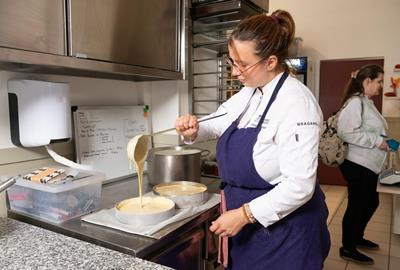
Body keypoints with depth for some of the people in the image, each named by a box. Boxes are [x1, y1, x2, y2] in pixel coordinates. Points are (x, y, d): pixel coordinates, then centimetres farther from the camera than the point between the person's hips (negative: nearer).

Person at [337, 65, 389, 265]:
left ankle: (357, 237, 39)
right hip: (357, 164, -10)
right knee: (357, 205, 2)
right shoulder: (356, 102, -18)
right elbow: (346, 132, -27)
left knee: (371, 203, 21)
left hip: (368, 164, 10)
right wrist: (377, 141, -22)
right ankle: (347, 248, 19)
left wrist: (383, 141, 7)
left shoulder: (367, 102, 13)